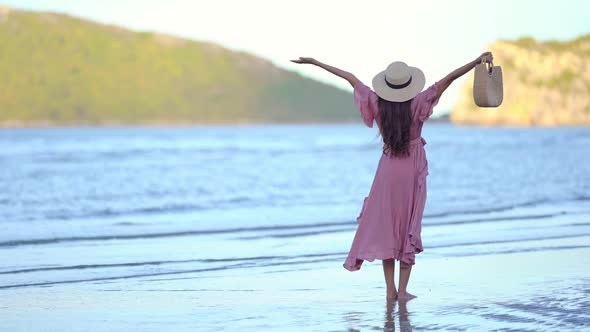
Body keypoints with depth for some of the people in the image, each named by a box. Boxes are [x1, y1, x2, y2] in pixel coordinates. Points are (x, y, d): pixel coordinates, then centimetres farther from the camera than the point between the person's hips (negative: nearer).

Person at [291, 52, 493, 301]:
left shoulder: (377, 103, -8)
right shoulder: (417, 104, -14)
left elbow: (349, 77, 0)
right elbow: (450, 78, -18)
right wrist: (478, 61, -18)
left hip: (388, 168, 2)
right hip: (413, 169, -2)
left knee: (386, 227, 11)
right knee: (409, 228, 6)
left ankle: (390, 290, 8)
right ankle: (402, 290, 3)